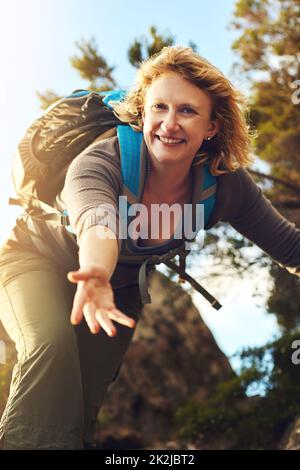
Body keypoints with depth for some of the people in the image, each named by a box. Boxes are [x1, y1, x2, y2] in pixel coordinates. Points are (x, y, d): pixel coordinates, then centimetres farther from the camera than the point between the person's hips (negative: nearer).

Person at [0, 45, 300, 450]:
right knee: (53, 343, -33)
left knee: (85, 403, 1)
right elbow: (98, 222, -56)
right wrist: (96, 271, -77)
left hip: (122, 286, 4)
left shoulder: (226, 185, -22)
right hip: (41, 258, -4)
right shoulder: (102, 160, -35)